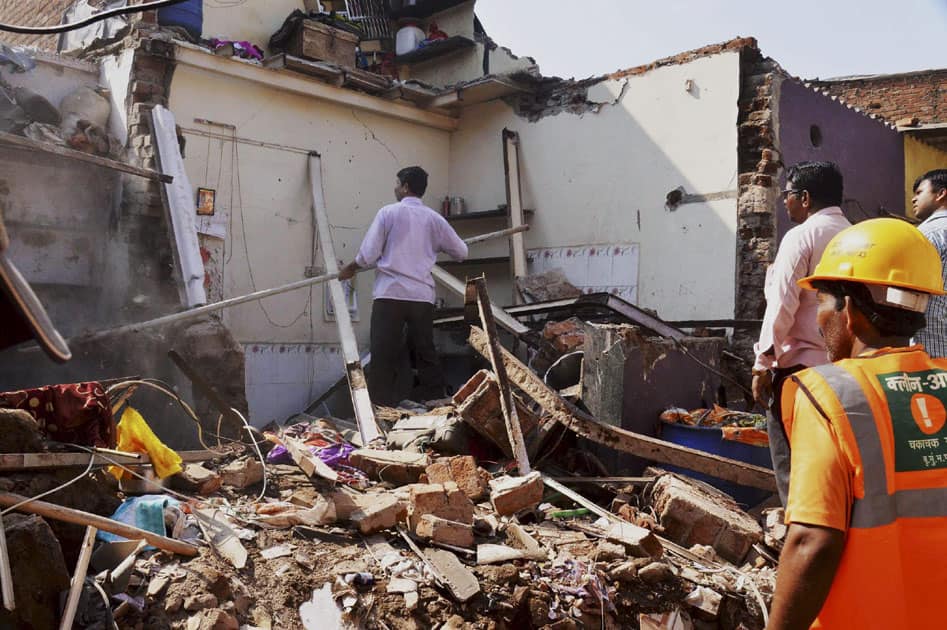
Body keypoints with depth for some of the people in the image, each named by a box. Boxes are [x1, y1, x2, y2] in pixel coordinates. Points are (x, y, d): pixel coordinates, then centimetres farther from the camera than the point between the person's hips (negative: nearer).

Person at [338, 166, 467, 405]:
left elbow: (368, 255, -4)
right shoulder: (435, 219, 10)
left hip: (390, 294, -3)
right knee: (426, 355, 11)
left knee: (384, 358, 0)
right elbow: (461, 253, 19)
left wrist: (350, 268, 16)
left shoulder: (388, 213, 0)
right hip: (422, 296, 3)